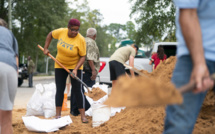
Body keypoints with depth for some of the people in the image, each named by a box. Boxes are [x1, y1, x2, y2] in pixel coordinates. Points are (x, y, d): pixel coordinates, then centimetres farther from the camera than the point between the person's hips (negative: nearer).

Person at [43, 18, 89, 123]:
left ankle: (83, 115, -1)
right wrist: (45, 48, 1)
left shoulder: (80, 40, -22)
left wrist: (76, 69, -29)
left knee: (77, 90, -6)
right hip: (60, 65, 3)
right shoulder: (61, 32, -13)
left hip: (75, 66, -3)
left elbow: (82, 57, -18)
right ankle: (58, 115, 5)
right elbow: (50, 35, 7)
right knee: (59, 89, 1)